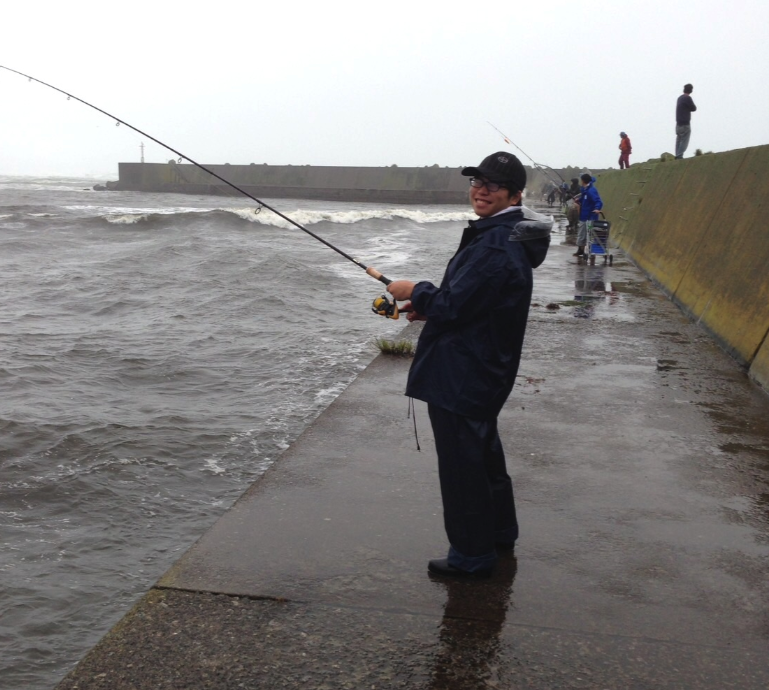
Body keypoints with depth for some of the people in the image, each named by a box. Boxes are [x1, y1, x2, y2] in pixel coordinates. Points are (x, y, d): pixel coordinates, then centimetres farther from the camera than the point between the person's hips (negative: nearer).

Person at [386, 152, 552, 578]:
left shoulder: (495, 247, -24)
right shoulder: (503, 236, 10)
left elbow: (453, 306, -25)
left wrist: (415, 292, -7)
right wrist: (427, 306, 6)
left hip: (464, 375, -11)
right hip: (483, 371, 11)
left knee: (462, 461, 2)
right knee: (483, 450, 25)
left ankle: (471, 556, 17)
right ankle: (499, 532, 43)